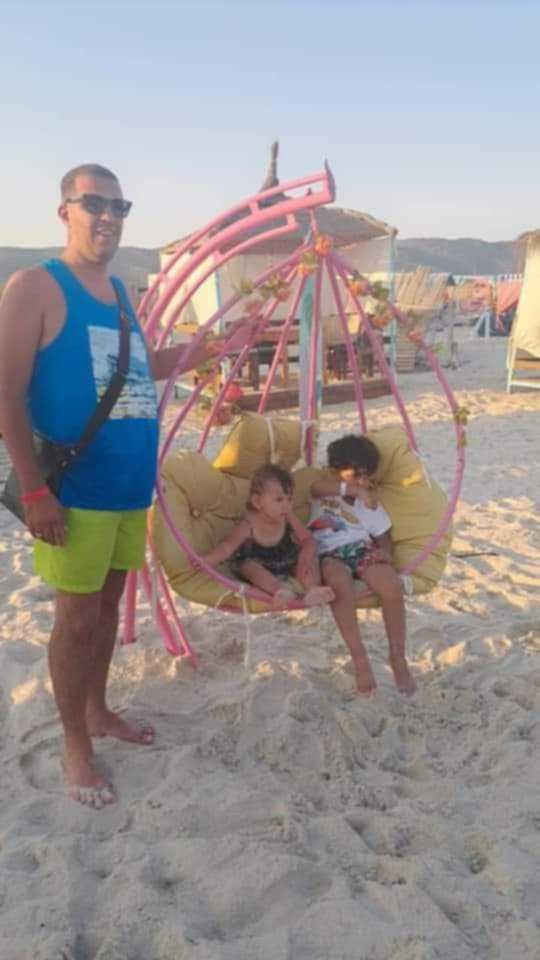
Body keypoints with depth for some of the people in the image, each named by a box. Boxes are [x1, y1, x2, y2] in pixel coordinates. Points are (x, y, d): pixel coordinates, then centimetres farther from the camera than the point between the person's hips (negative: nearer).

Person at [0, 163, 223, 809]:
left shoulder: (119, 292, 13)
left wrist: (209, 348, 17)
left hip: (130, 485, 7)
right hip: (74, 490, -7)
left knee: (109, 602, 18)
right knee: (78, 615, 2)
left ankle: (98, 711, 36)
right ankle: (76, 747, 19)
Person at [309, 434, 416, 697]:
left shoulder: (371, 505, 21)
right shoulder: (324, 491, 12)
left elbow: (384, 537, 19)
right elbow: (317, 486, -14)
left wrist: (385, 553, -7)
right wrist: (355, 490, -24)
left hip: (362, 549, 3)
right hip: (329, 554, -3)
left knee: (392, 586, -29)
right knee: (342, 585, -39)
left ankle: (398, 657, -12)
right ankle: (359, 658, -28)